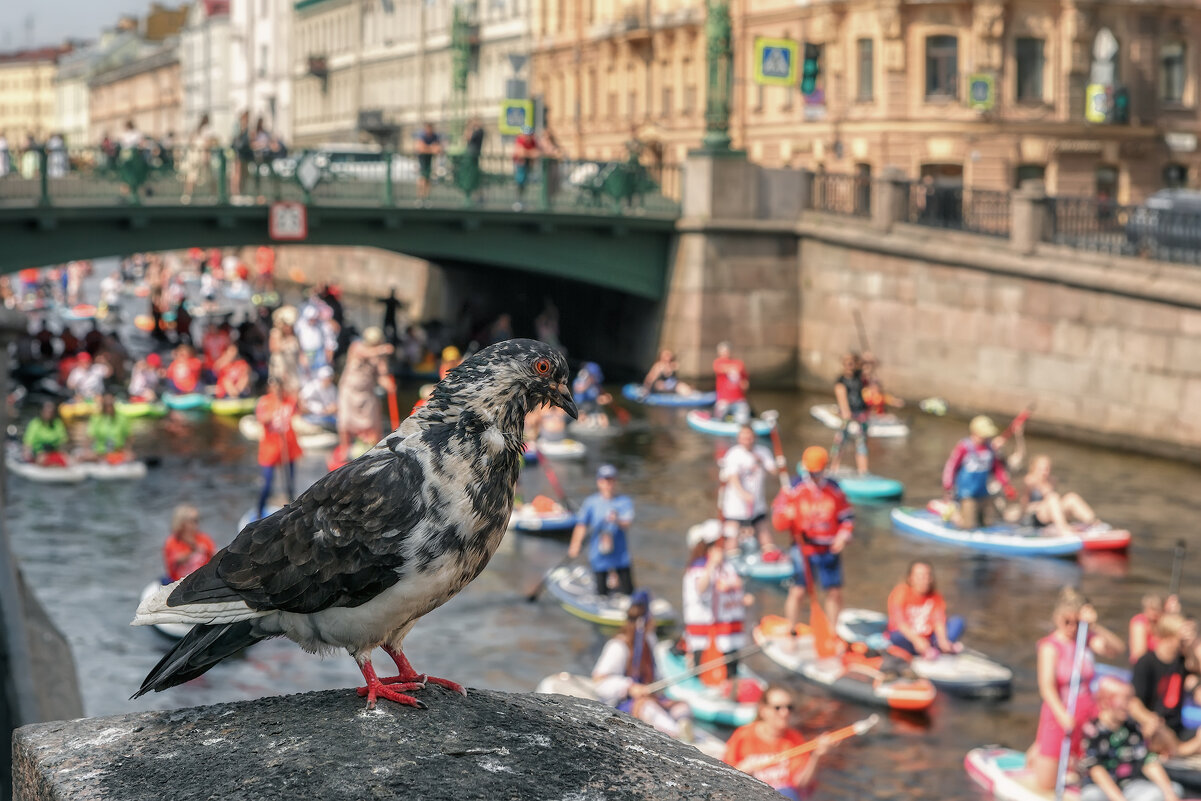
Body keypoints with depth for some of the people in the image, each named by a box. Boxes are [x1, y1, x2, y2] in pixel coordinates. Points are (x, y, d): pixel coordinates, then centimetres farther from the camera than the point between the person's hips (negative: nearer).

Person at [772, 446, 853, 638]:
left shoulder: (834, 488, 2)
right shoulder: (794, 489, -7)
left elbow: (847, 515, 10)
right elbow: (777, 518, -7)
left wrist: (843, 536, -5)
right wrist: (786, 516, -30)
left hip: (829, 550, 3)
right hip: (803, 548, -3)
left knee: (834, 592, 7)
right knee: (798, 591, -7)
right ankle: (792, 632, 9)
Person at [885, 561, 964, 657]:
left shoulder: (935, 595, 2)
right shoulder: (901, 592, -10)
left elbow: (939, 620, -13)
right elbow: (899, 621, -24)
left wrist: (942, 640, -33)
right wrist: (916, 640, -40)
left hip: (929, 638, 4)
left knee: (958, 621, -15)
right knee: (897, 637, -37)